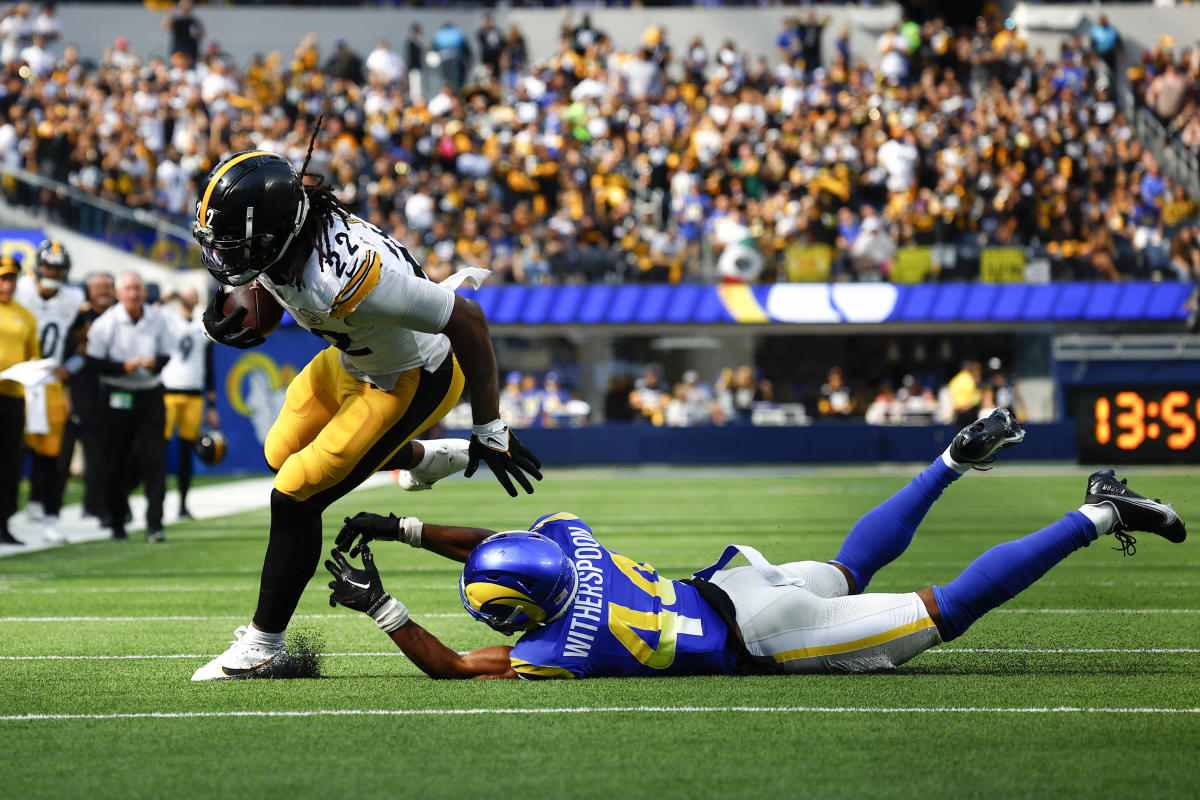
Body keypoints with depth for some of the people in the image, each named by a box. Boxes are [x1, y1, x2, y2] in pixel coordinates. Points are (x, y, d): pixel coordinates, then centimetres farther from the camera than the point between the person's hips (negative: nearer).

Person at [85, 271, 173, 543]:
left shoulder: (158, 319, 2)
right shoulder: (106, 323, -7)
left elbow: (166, 355, 8)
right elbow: (94, 362, -7)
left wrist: (155, 363, -15)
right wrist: (125, 367, -20)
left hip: (150, 395, 2)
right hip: (117, 396, -2)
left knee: (154, 459, -8)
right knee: (116, 462, 3)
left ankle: (154, 524, -8)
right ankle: (117, 523, 15)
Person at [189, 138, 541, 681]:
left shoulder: (348, 280, -43)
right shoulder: (275, 244, -20)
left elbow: (469, 322, -34)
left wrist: (490, 431, -24)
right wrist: (221, 321, -20)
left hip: (413, 381, -8)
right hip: (355, 360, 8)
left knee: (296, 496, -8)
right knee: (283, 453, 25)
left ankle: (264, 641, 11)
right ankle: (425, 458, 45)